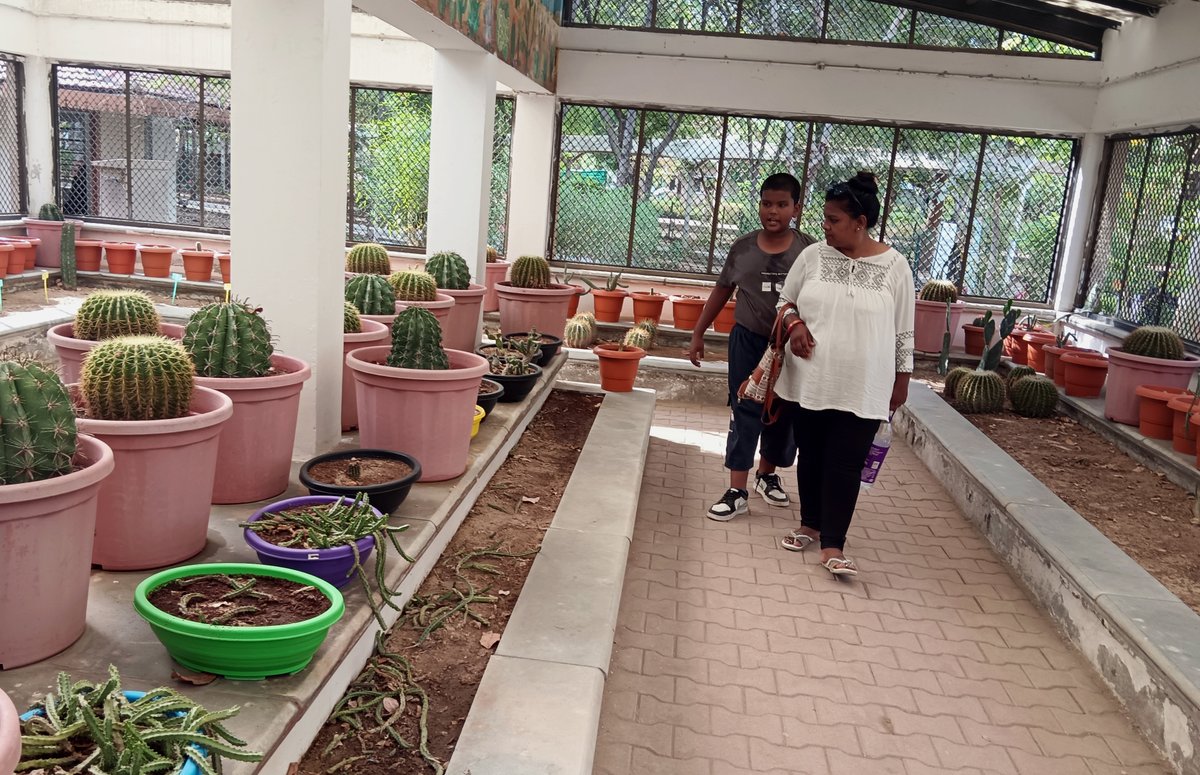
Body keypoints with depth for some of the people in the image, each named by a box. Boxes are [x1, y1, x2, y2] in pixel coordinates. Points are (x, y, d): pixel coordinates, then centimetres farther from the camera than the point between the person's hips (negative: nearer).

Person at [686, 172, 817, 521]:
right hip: (747, 341, 0)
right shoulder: (743, 248, -1)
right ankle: (737, 493, 5)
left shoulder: (809, 251, -6)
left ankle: (767, 474, 36)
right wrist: (698, 333, 11)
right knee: (744, 415, 1)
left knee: (783, 415, 12)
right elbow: (722, 291, 9)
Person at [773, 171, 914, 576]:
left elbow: (902, 332, 1)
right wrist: (794, 323, -11)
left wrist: (901, 382, 4)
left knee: (845, 464, -2)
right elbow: (785, 300, 11)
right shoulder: (813, 255, -1)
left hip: (862, 388, -3)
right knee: (810, 456, 14)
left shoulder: (894, 266, -6)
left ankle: (832, 546, 4)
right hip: (808, 380, 3)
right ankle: (810, 525, 31)